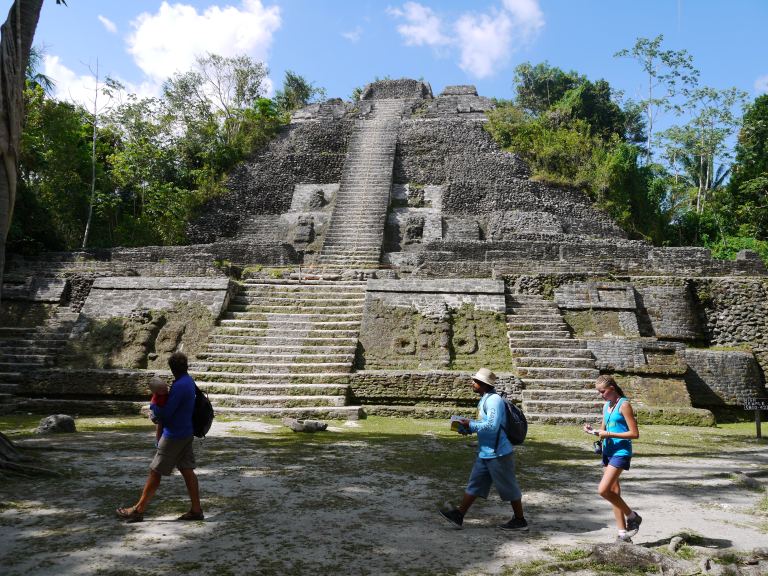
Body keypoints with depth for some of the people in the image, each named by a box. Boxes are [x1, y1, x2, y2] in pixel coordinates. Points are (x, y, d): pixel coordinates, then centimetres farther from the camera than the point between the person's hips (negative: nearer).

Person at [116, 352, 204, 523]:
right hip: (186, 433, 9)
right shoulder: (189, 382, 8)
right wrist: (159, 407, 3)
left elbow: (165, 414, -20)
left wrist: (153, 406, -2)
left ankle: (138, 510, 13)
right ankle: (196, 510, 13)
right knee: (187, 470, 10)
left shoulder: (179, 386, -21)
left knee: (155, 472, 2)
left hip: (174, 436, -9)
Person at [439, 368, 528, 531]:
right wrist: (467, 428, 5)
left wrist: (471, 425, -19)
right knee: (474, 484, 10)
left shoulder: (494, 400, -19)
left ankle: (520, 521, 20)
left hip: (498, 453, -10)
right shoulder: (484, 400, 12)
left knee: (509, 488, 5)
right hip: (485, 453, 10)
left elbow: (492, 425, -28)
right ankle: (458, 516, 15)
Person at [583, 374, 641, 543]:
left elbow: (635, 434, -14)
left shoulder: (624, 405, -11)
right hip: (608, 451, 8)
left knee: (603, 490, -15)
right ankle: (623, 533, 19)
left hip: (621, 452, -8)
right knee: (613, 492, 10)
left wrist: (610, 434, -17)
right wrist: (593, 431, 0)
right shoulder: (606, 406, 13)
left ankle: (632, 516, 6)